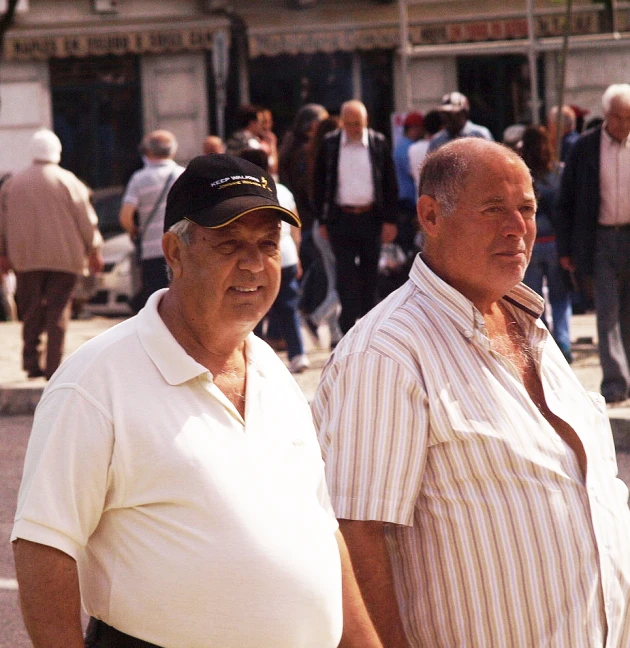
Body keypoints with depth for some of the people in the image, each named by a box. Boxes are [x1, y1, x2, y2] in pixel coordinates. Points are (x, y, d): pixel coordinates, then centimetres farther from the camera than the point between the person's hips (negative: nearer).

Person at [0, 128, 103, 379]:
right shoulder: (68, 182, -3)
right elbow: (86, 219, -2)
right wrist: (94, 250, 7)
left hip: (26, 258, 2)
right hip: (64, 255, -2)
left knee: (31, 311, 10)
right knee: (58, 310, 1)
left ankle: (31, 360, 1)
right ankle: (53, 366, -3)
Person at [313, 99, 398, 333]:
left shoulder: (379, 143, 1)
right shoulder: (329, 145, 1)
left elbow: (390, 183, 5)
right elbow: (319, 183, 6)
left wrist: (390, 220, 0)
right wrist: (323, 220, 3)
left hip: (371, 218, 1)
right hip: (341, 218, -1)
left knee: (369, 275, 8)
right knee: (346, 275, -5)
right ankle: (349, 329, -4)